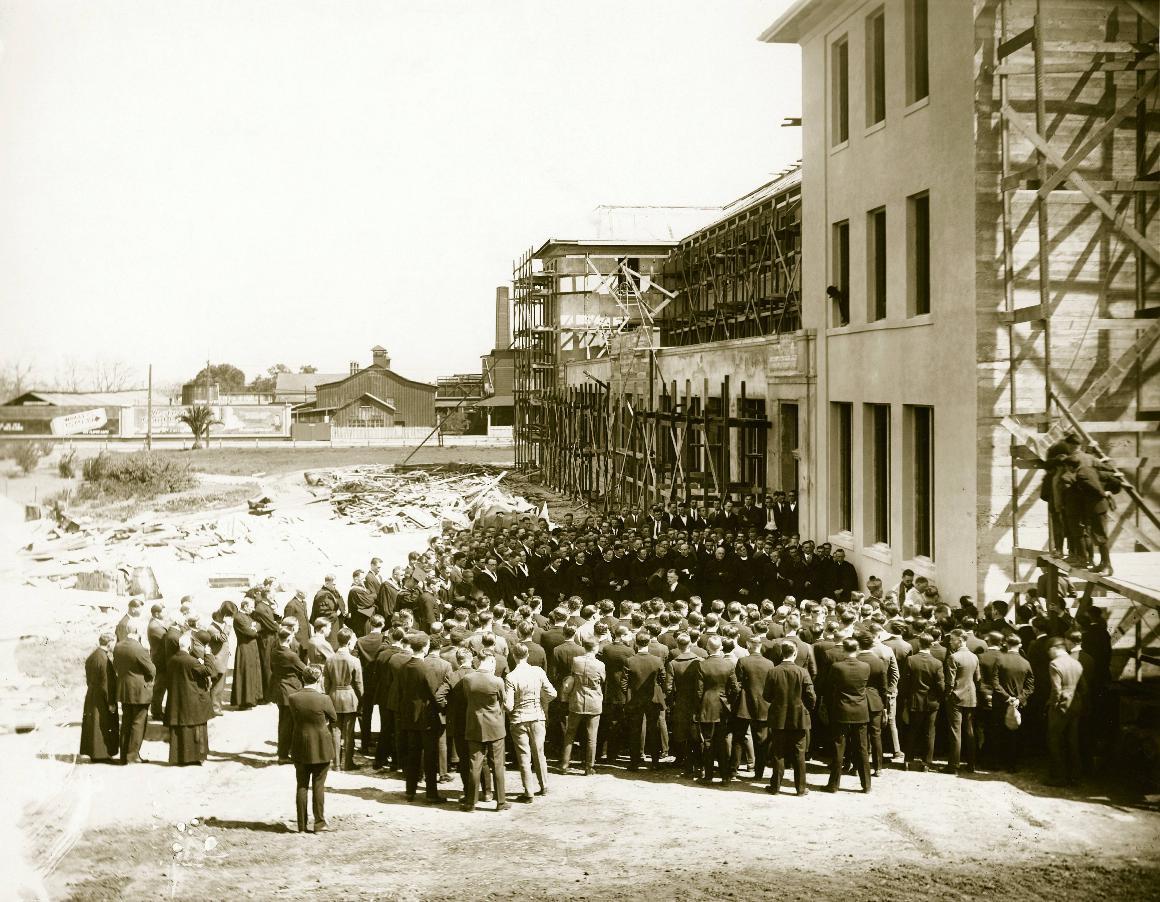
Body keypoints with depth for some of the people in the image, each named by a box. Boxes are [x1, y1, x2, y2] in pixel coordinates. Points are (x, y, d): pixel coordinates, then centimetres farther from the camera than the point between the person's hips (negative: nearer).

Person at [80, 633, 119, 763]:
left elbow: (89, 680, 13)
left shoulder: (91, 657, 6)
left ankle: (93, 753, 23)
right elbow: (107, 683, -22)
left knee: (93, 725, 15)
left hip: (91, 697, 9)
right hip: (102, 699, -9)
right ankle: (101, 754, 6)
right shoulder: (104, 659, -22)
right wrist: (111, 702, -17)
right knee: (103, 726, 1)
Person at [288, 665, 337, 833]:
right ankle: (319, 824, 13)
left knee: (302, 786, 12)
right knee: (318, 786, 9)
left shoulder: (293, 699, -10)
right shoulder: (324, 699, -18)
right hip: (321, 748, -2)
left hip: (301, 748, 2)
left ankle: (301, 825, 15)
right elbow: (334, 719, -2)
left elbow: (294, 719, 5)